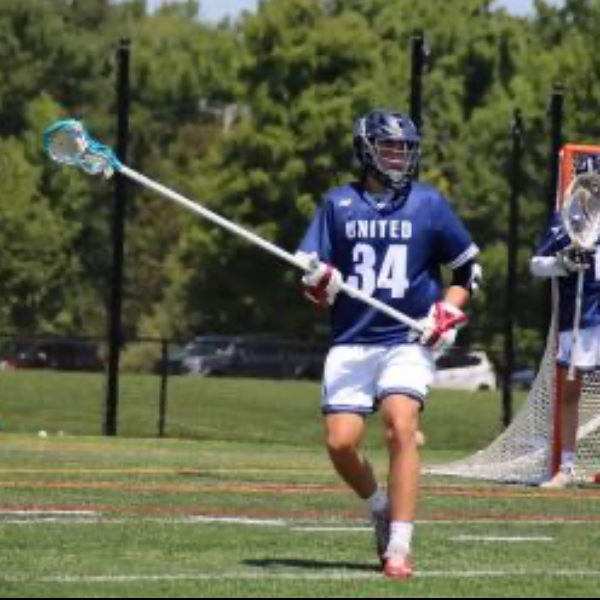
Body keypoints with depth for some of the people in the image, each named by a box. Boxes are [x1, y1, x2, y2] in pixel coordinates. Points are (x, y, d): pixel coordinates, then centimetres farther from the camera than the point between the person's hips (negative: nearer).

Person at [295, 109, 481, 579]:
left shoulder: (429, 204, 4)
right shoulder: (338, 204, 6)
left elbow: (469, 270, 13)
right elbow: (313, 280, 6)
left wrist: (449, 312, -2)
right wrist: (319, 283, -17)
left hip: (409, 341, -2)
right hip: (351, 342, 2)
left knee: (401, 425, -23)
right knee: (340, 443, -8)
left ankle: (399, 548, -22)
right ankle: (380, 505, 24)